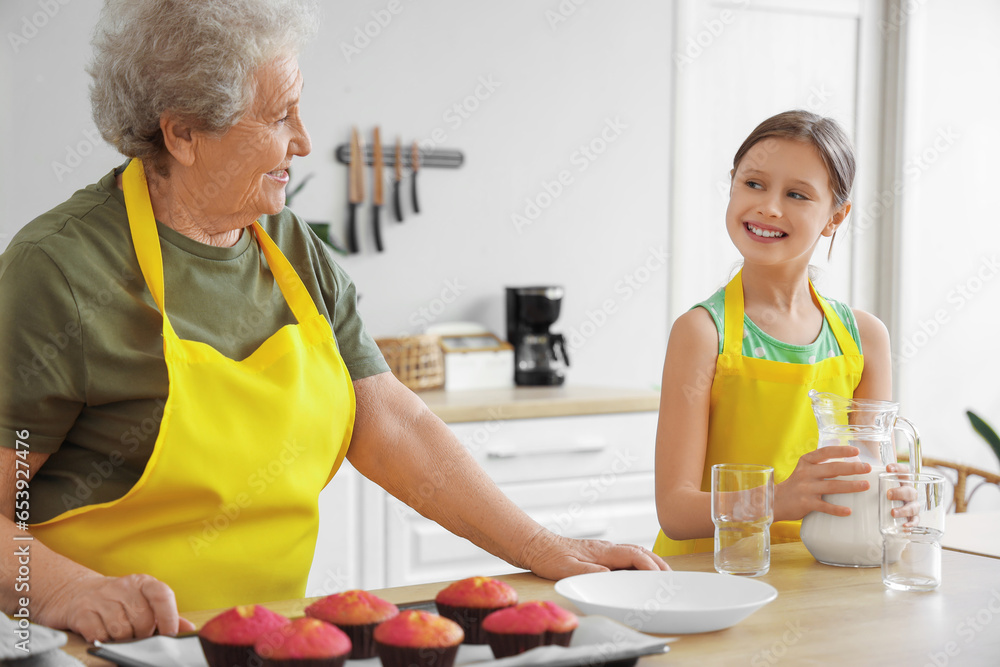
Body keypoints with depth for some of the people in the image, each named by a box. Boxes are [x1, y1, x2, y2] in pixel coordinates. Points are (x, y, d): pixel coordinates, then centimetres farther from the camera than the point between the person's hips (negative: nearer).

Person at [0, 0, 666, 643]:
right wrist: (74, 592, -30)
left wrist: (544, 551, 3)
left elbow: (396, 429, 8)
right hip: (110, 652, -3)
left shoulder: (297, 251, 8)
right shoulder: (61, 269, -13)